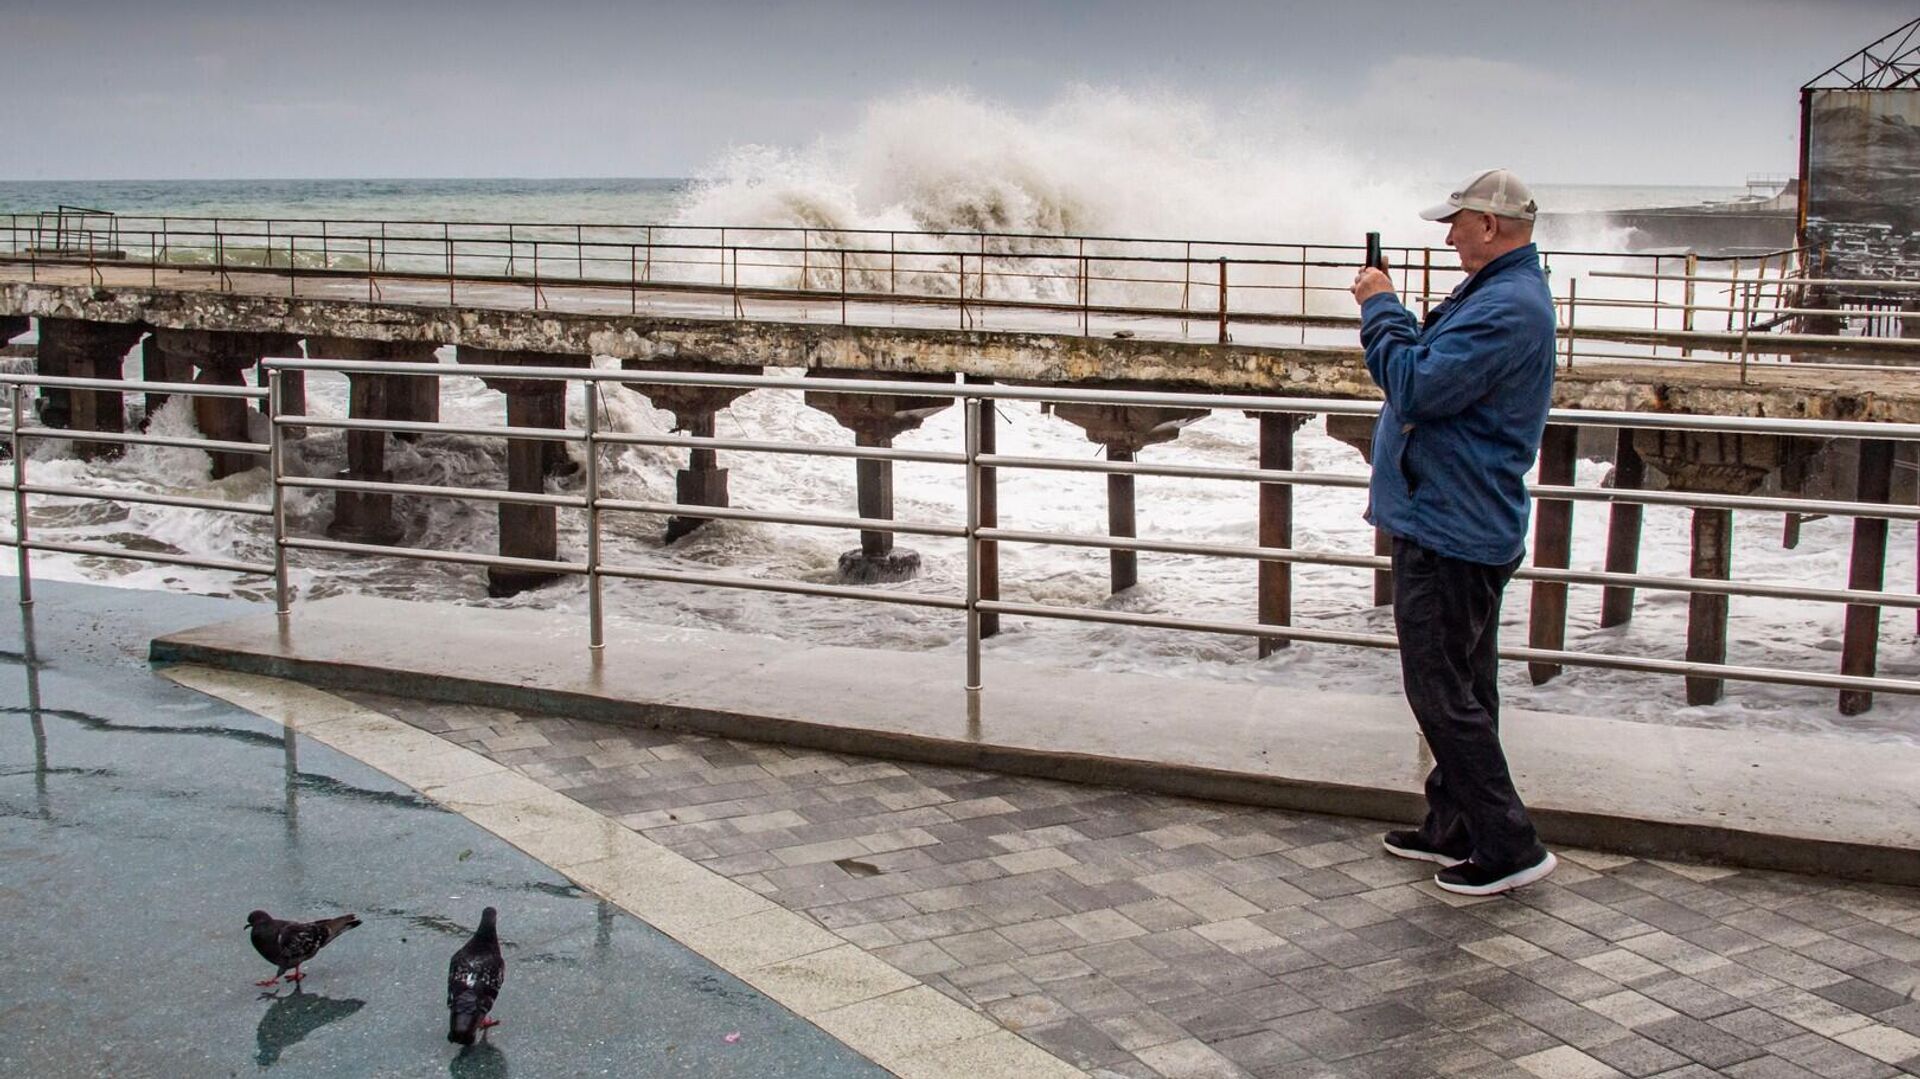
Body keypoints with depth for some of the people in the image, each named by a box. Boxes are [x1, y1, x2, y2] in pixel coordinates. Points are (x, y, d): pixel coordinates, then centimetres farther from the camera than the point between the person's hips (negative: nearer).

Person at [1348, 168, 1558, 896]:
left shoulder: (1507, 307, -21)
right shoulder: (1504, 294, 15)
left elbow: (1417, 387, -25)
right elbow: (1440, 371, 19)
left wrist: (1380, 309, -13)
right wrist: (1391, 312, 7)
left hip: (1449, 530, -11)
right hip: (1468, 526, 11)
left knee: (1444, 696, -5)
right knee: (1460, 691, 17)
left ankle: (1509, 848, 0)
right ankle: (1453, 829, 29)